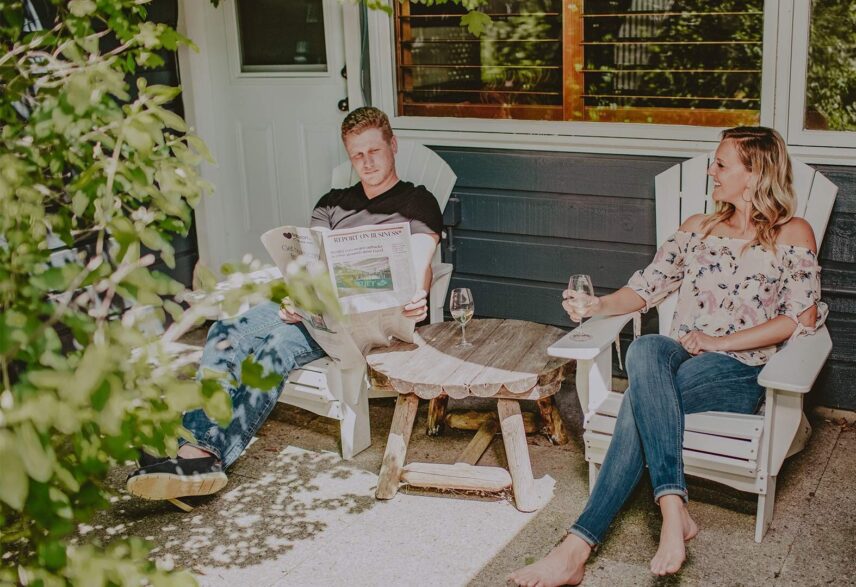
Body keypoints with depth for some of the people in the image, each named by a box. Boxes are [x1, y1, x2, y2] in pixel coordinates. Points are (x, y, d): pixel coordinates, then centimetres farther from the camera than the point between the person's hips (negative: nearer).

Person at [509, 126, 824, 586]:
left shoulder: (792, 235, 6)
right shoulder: (697, 229, 22)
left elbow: (802, 317, -5)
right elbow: (646, 287, 15)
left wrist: (719, 341, -11)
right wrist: (600, 305, -6)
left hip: (738, 371, -4)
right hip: (678, 355, 4)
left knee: (639, 404, -34)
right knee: (644, 350, -36)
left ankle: (581, 544, -37)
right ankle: (674, 510, -43)